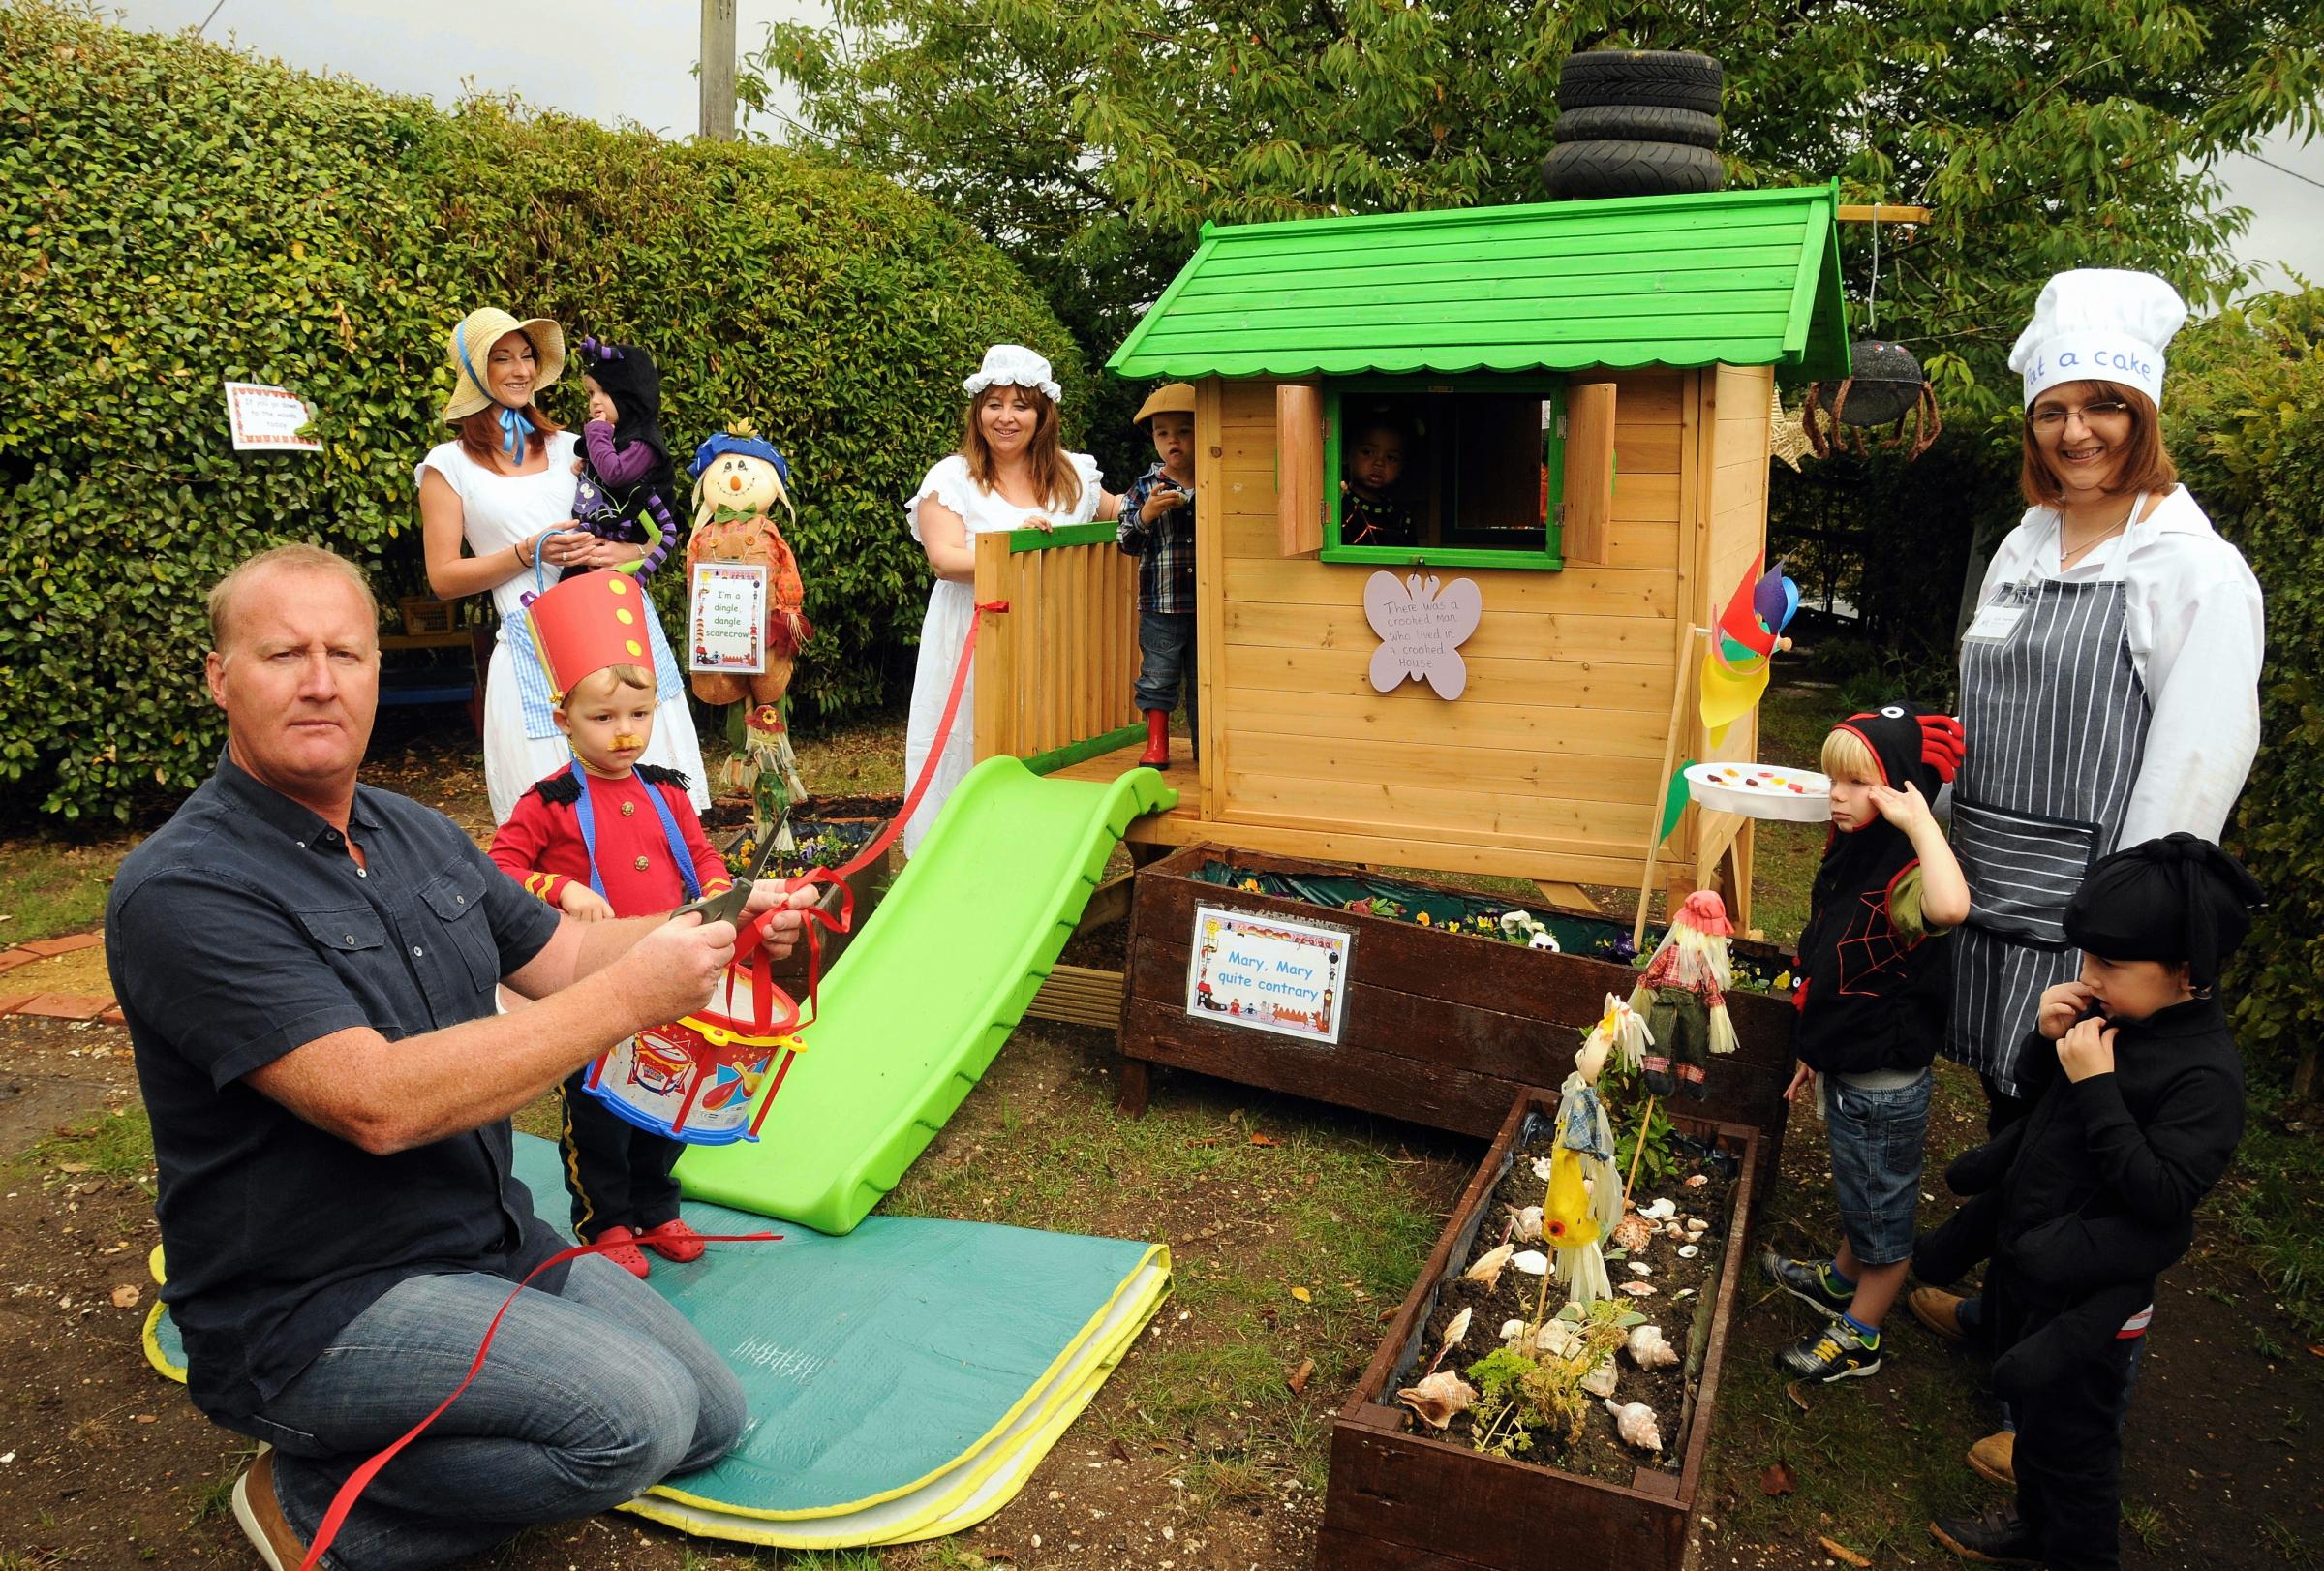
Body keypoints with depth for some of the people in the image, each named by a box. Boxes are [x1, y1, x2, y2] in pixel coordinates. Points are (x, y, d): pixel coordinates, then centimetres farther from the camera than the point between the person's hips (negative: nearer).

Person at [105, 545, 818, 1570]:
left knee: (713, 1415, 10)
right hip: (314, 1308, -8)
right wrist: (631, 996, -27)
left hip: (490, 1241, 8)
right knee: (634, 1418, -25)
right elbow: (379, 1103, -29)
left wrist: (718, 926, -7)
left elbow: (557, 955, 11)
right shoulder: (185, 890, -21)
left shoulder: (417, 835, 6)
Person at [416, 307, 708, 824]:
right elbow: (444, 578, 3)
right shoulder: (449, 465, 9)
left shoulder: (570, 447, 17)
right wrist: (530, 553, -9)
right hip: (534, 643, -2)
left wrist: (619, 553, -6)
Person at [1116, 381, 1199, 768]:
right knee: (1157, 676, 6)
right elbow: (1127, 542, -3)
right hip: (1160, 604, 0)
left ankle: (1205, 746, 23)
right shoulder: (1143, 489, 0)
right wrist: (1146, 515, -19)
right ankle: (1156, 743, 19)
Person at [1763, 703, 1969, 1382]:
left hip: (1885, 1085, -8)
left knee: (1880, 1206, 13)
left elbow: (1951, 907, -55)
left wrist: (1919, 820, -44)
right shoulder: (1851, 852, -1)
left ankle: (1859, 1337, 31)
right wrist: (1817, 1049, 18)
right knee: (1858, 1192, 30)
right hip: (1846, 1067, 8)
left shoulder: (1906, 874, -28)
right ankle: (1842, 1279, 52)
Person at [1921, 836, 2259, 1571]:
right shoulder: (2118, 1012, -4)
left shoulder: (2205, 1072, -25)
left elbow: (2162, 1194, -28)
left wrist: (2096, 1084, -31)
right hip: (2023, 1254, 8)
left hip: (2086, 1288, -8)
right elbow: (2037, 1084, 12)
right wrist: (2048, 1036, -10)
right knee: (2029, 1405, 26)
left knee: (2069, 1434, 10)